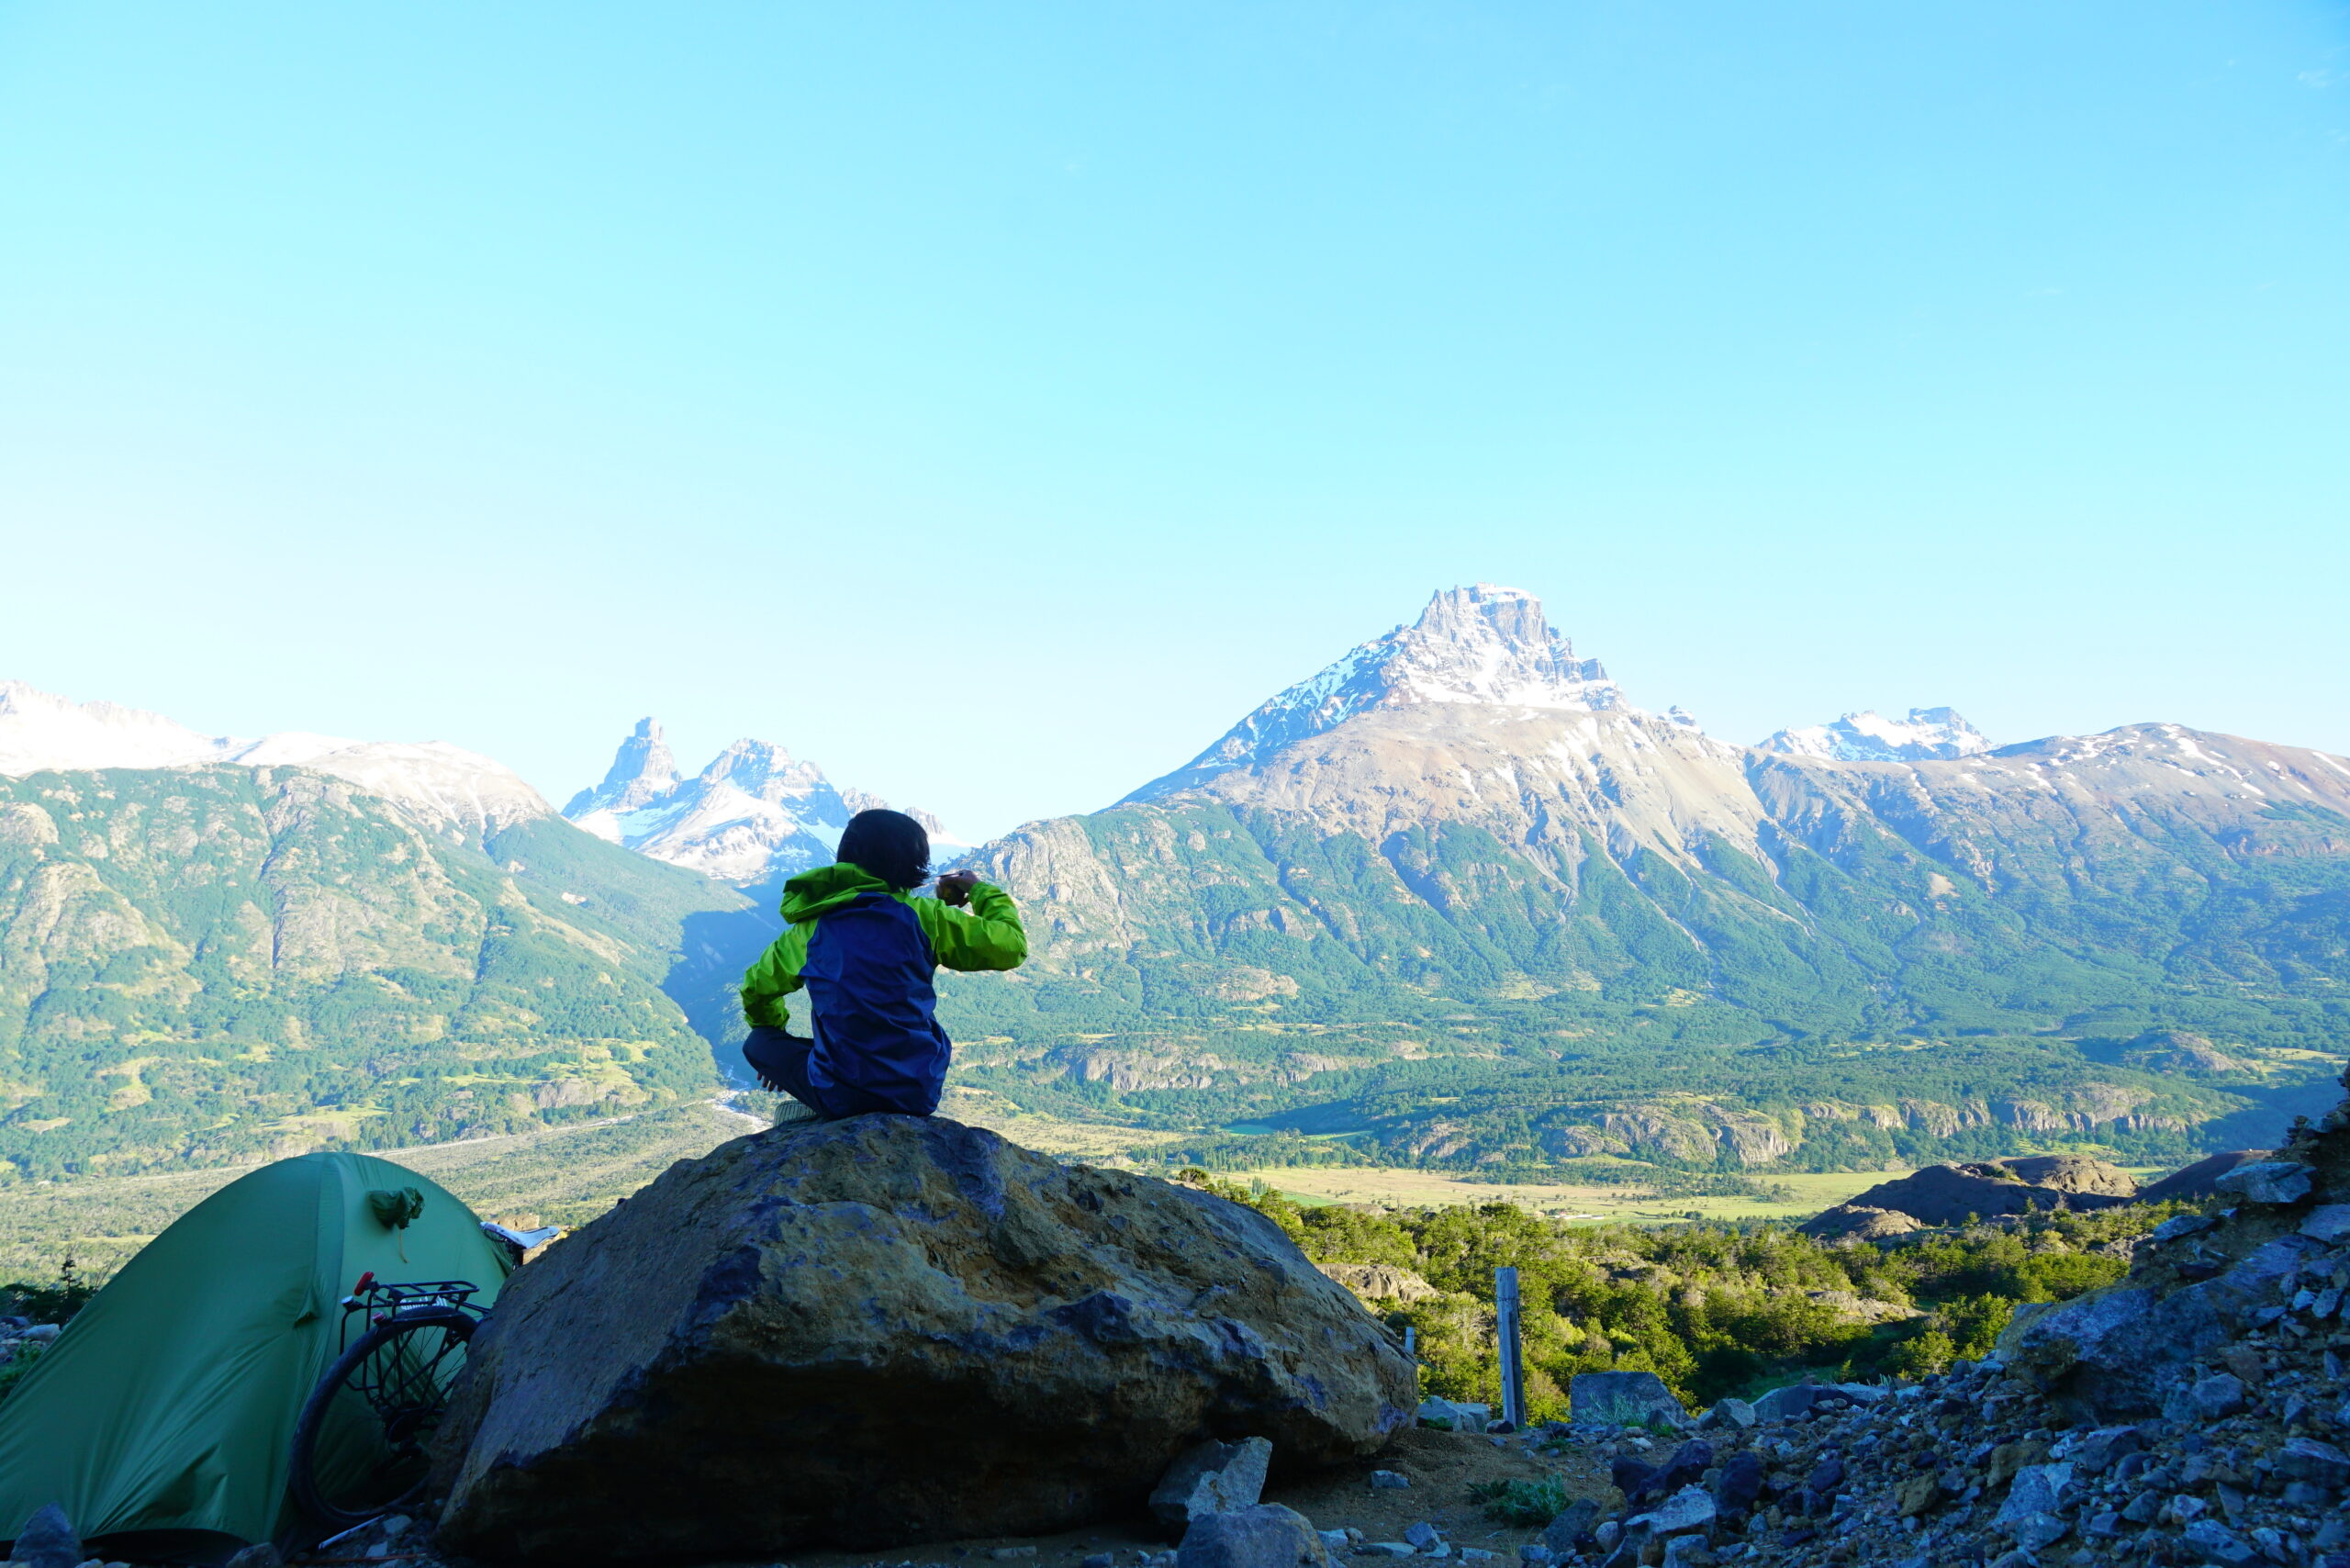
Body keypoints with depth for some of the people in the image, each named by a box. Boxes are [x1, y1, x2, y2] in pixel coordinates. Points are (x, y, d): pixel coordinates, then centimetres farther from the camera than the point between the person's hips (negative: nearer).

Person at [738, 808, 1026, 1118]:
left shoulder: (809, 929, 1)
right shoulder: (923, 916, -7)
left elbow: (757, 989, 18)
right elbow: (1011, 946, -2)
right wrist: (980, 891, 17)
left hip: (840, 1100, -1)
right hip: (920, 1096, 1)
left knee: (758, 1042, 21)